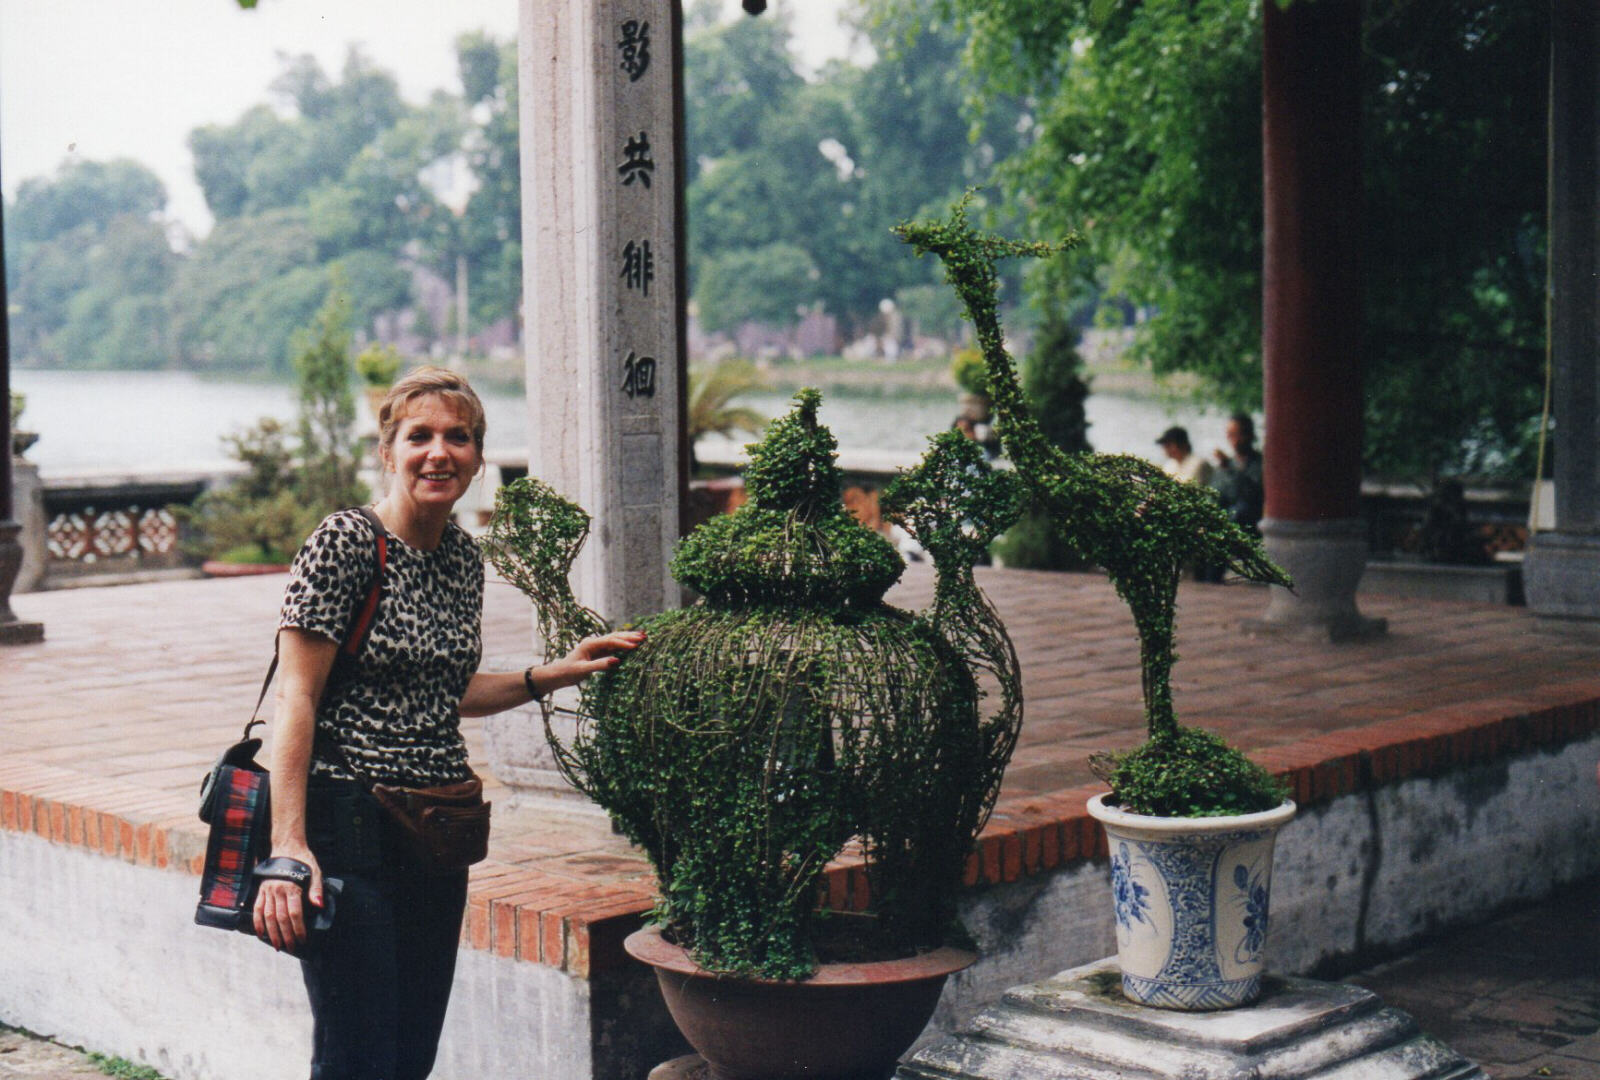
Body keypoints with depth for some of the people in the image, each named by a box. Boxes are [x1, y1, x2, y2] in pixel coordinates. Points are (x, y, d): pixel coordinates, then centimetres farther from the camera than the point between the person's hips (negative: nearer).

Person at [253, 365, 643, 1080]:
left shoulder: (462, 555, 11)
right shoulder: (344, 543, -10)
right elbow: (294, 698, -14)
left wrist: (555, 675, 15)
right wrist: (288, 846, -21)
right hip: (350, 828, -7)